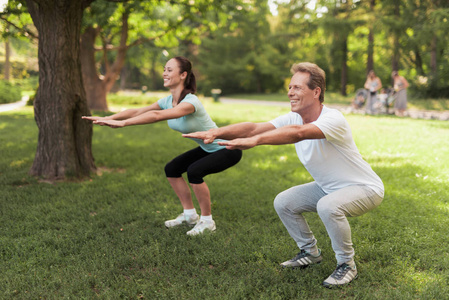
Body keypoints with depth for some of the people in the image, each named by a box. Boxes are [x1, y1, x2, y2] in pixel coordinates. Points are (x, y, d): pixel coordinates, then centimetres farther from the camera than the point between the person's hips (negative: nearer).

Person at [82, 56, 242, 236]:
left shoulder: (190, 102, -31)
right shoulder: (168, 101, -4)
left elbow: (157, 116, -43)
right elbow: (137, 111, -8)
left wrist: (123, 123, -47)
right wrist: (108, 118, -20)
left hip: (228, 149, -9)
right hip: (206, 148, 9)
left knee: (194, 171, -29)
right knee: (171, 170, 4)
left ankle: (207, 221, -10)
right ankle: (190, 215, 17)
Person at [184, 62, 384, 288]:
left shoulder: (333, 119, -31)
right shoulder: (293, 118, -9)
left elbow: (297, 133, -50)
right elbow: (254, 127, -22)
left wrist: (254, 141, -62)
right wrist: (215, 132, -37)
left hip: (365, 188, -7)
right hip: (328, 186, 8)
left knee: (328, 206, -35)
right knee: (283, 203, -1)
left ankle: (347, 265, -11)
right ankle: (310, 252, 20)